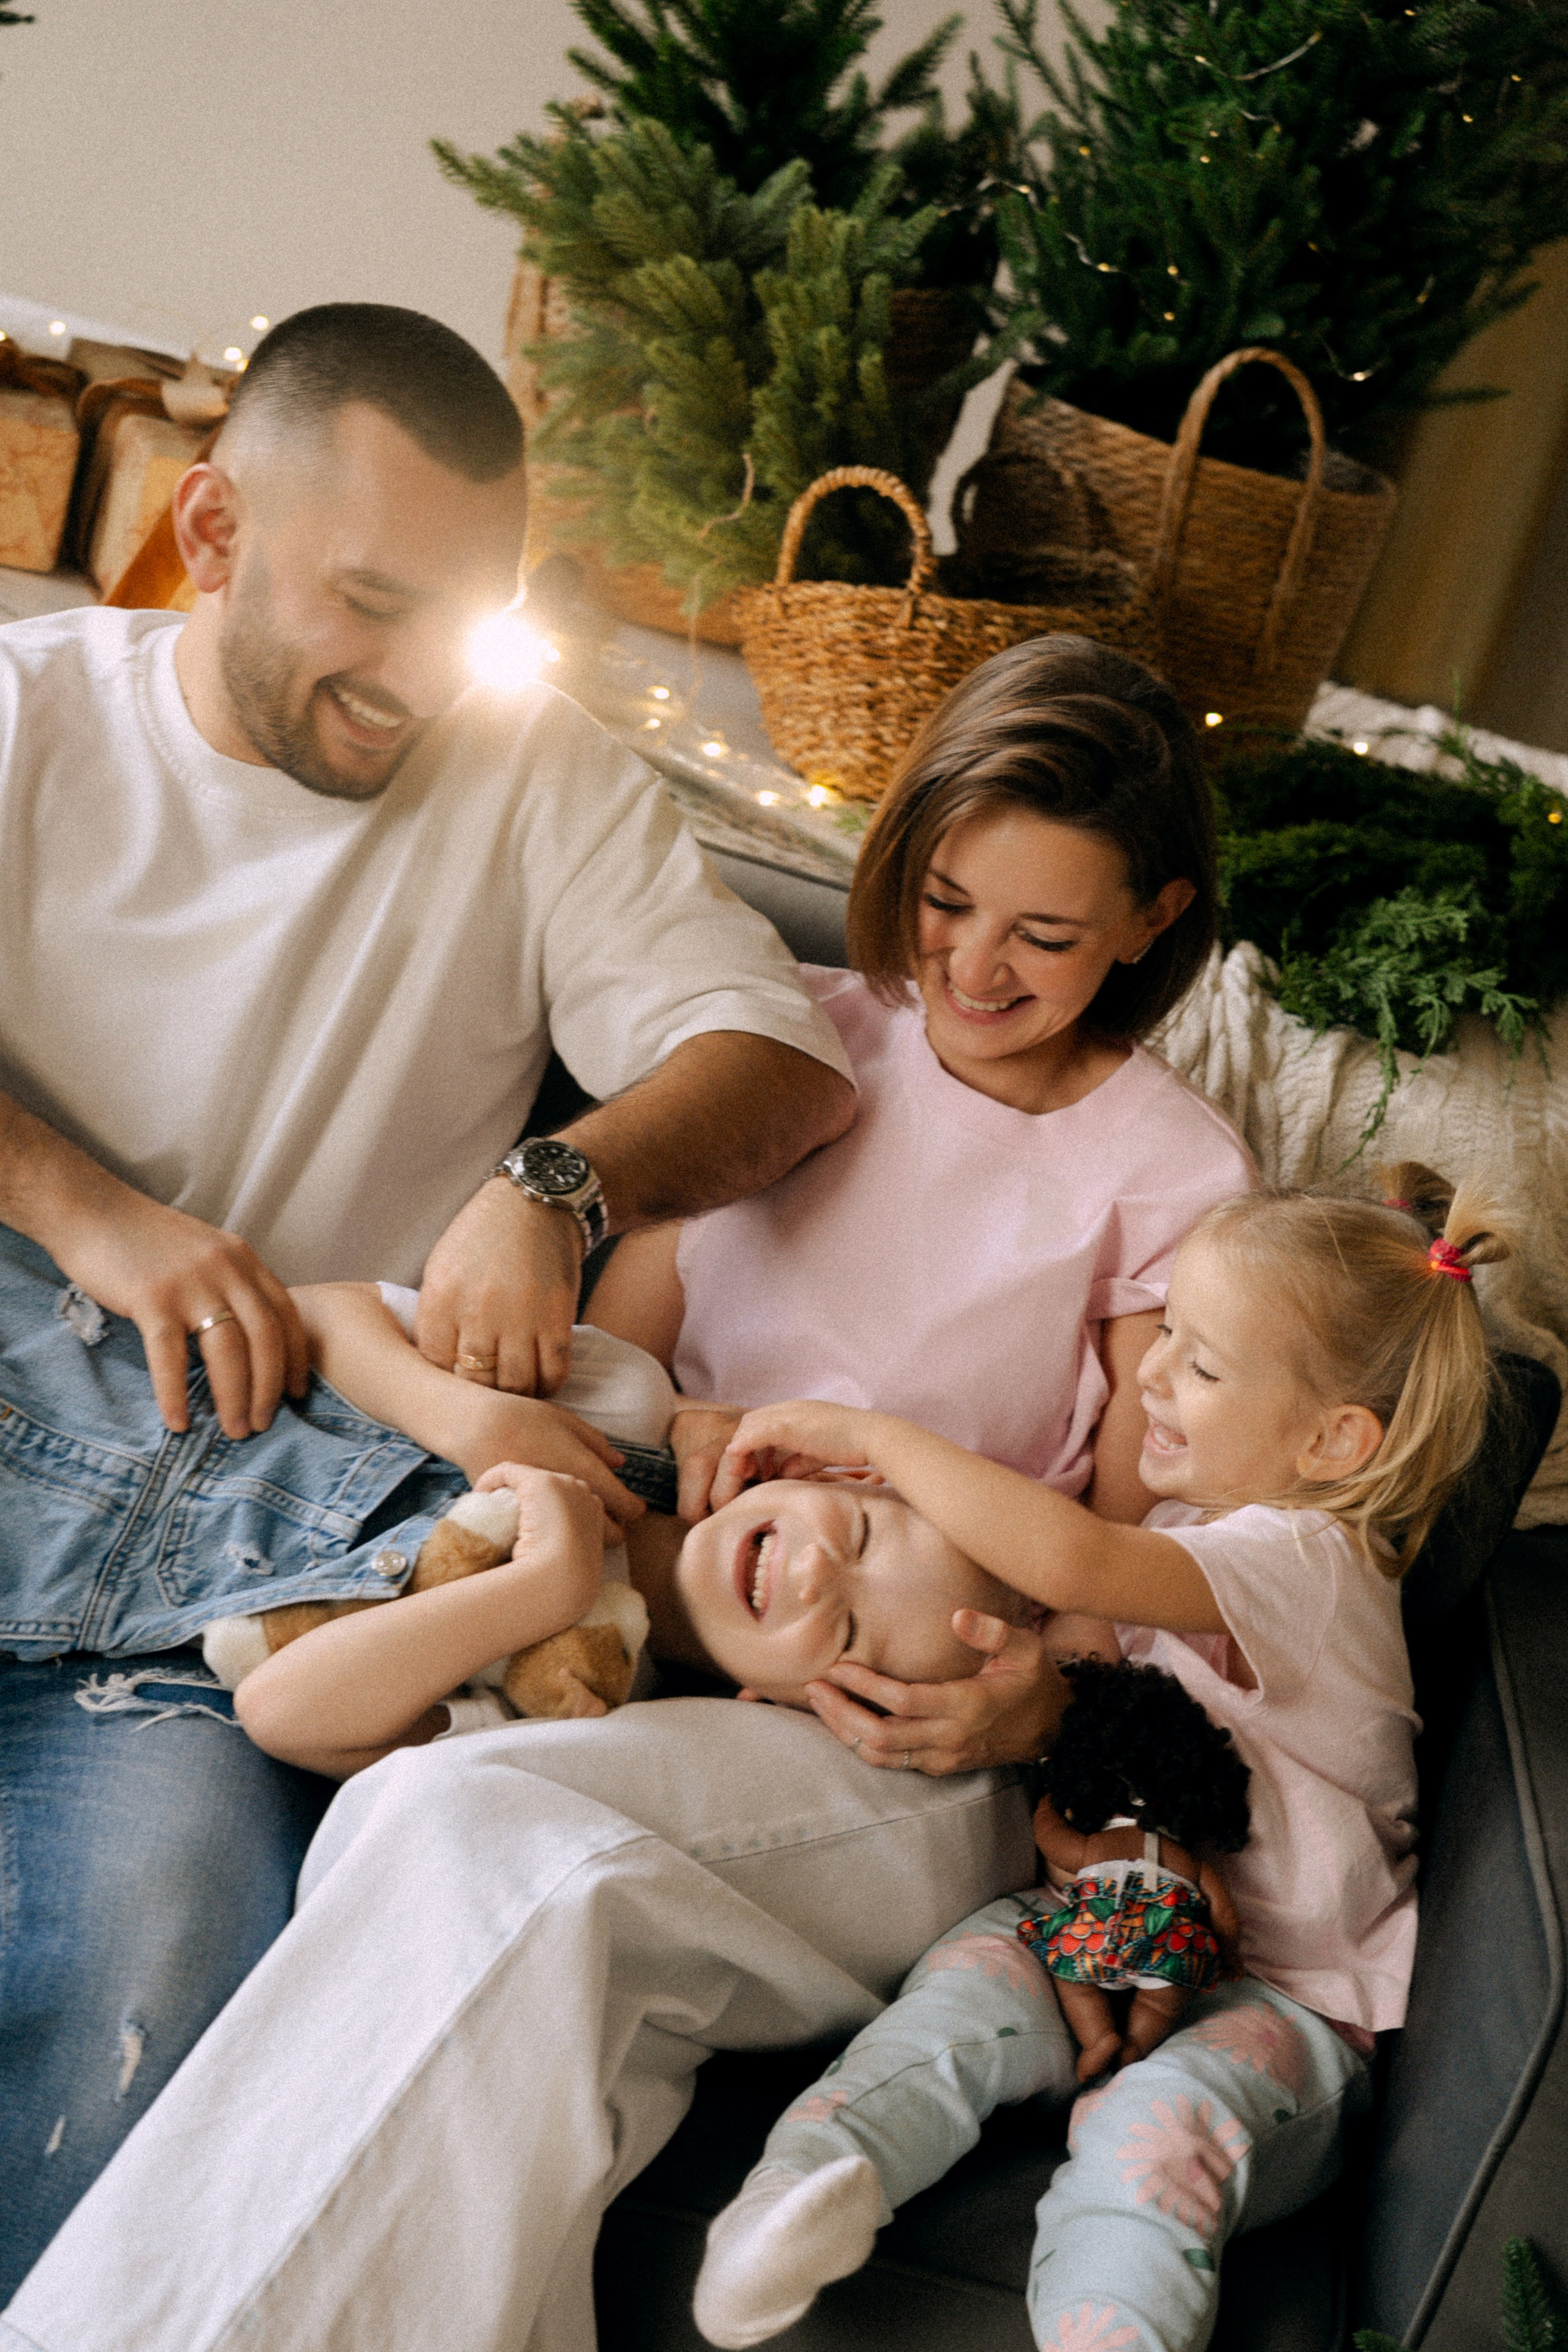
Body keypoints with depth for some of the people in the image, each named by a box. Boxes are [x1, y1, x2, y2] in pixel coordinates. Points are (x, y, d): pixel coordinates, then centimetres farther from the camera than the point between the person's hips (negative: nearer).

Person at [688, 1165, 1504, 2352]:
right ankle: (820, 2168, -28)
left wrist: (874, 1434, -27)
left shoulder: (1305, 1562, -21)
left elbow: (1069, 1558, -39)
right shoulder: (1196, 1528, 10)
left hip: (1287, 1993, -7)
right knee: (986, 1961, -21)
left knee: (1164, 2117, -34)